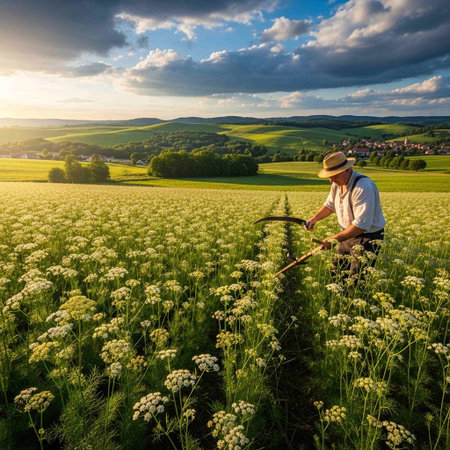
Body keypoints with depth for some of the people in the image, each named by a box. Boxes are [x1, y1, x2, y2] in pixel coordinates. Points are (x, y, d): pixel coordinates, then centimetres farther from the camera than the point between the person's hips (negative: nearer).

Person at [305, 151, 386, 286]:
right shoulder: (337, 183, 1)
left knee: (356, 283, -7)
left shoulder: (364, 187, -28)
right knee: (336, 275, 12)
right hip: (349, 236, 8)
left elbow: (362, 224, -31)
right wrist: (314, 219, 2)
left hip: (368, 239, -8)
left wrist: (335, 239, -29)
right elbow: (330, 205, 18)